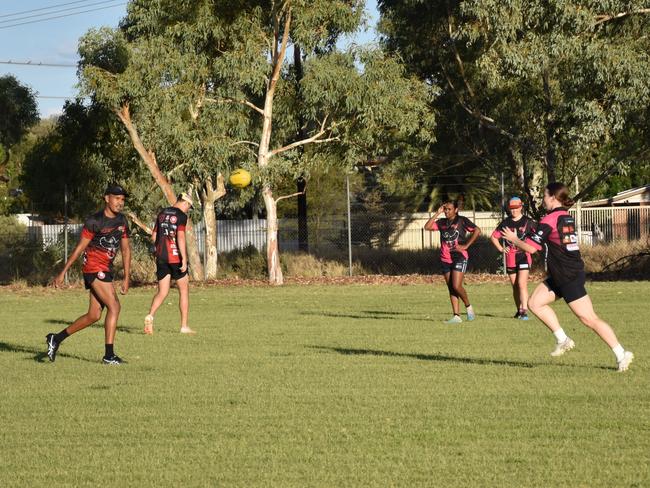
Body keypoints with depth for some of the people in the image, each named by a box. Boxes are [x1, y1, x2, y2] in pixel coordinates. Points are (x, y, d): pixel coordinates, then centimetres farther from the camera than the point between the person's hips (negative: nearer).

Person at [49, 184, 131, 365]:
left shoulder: (122, 221, 10)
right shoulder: (94, 221, -11)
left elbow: (125, 249, 15)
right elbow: (79, 248, -9)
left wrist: (126, 278, 11)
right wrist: (63, 273, -7)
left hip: (106, 271, 8)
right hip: (94, 268, -8)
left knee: (94, 315, 9)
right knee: (114, 306, -16)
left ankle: (56, 338, 23)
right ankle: (109, 355, -13)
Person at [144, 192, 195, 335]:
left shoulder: (162, 214, 12)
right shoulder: (181, 215, -7)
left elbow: (154, 237, 14)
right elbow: (181, 237, -17)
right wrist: (184, 259, -19)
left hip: (161, 257, 5)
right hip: (175, 256, -5)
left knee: (162, 292, 7)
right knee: (184, 290, 8)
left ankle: (150, 315, -18)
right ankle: (184, 326, 8)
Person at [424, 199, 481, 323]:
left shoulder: (462, 221, -2)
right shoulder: (442, 222, 12)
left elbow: (477, 231, -9)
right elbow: (427, 227, 1)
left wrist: (466, 245, -11)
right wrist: (437, 213, -1)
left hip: (459, 257, -6)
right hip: (445, 259, 6)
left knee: (456, 286, -16)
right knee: (451, 289, 4)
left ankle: (468, 307, 8)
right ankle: (456, 316, 5)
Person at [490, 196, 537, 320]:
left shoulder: (528, 222, -2)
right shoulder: (505, 223, 8)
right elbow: (493, 237, 18)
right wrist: (501, 249, 7)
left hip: (524, 256, -4)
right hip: (510, 258, 4)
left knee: (522, 284, -17)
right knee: (515, 286, 10)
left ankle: (524, 311, -21)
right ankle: (519, 310, 22)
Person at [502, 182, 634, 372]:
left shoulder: (549, 220, -15)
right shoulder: (568, 218, 11)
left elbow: (531, 247, -16)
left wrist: (514, 239, 2)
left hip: (569, 277, -10)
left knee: (589, 319, -9)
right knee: (535, 303, 10)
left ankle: (621, 354, -8)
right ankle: (563, 340, 11)